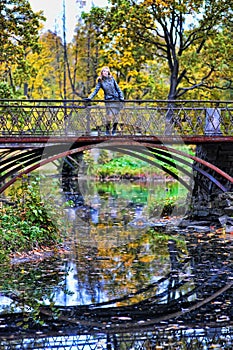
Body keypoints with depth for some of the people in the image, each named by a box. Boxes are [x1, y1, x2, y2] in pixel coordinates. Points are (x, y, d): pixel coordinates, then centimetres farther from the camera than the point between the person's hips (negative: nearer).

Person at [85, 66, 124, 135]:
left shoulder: (112, 79, 6)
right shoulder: (100, 81, 2)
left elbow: (117, 88, 11)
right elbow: (96, 91, -1)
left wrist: (121, 97, 3)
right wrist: (90, 97, -14)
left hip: (116, 99, 2)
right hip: (108, 100, -2)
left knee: (116, 117, 0)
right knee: (109, 116, -11)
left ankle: (114, 131, 13)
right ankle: (107, 131, 5)